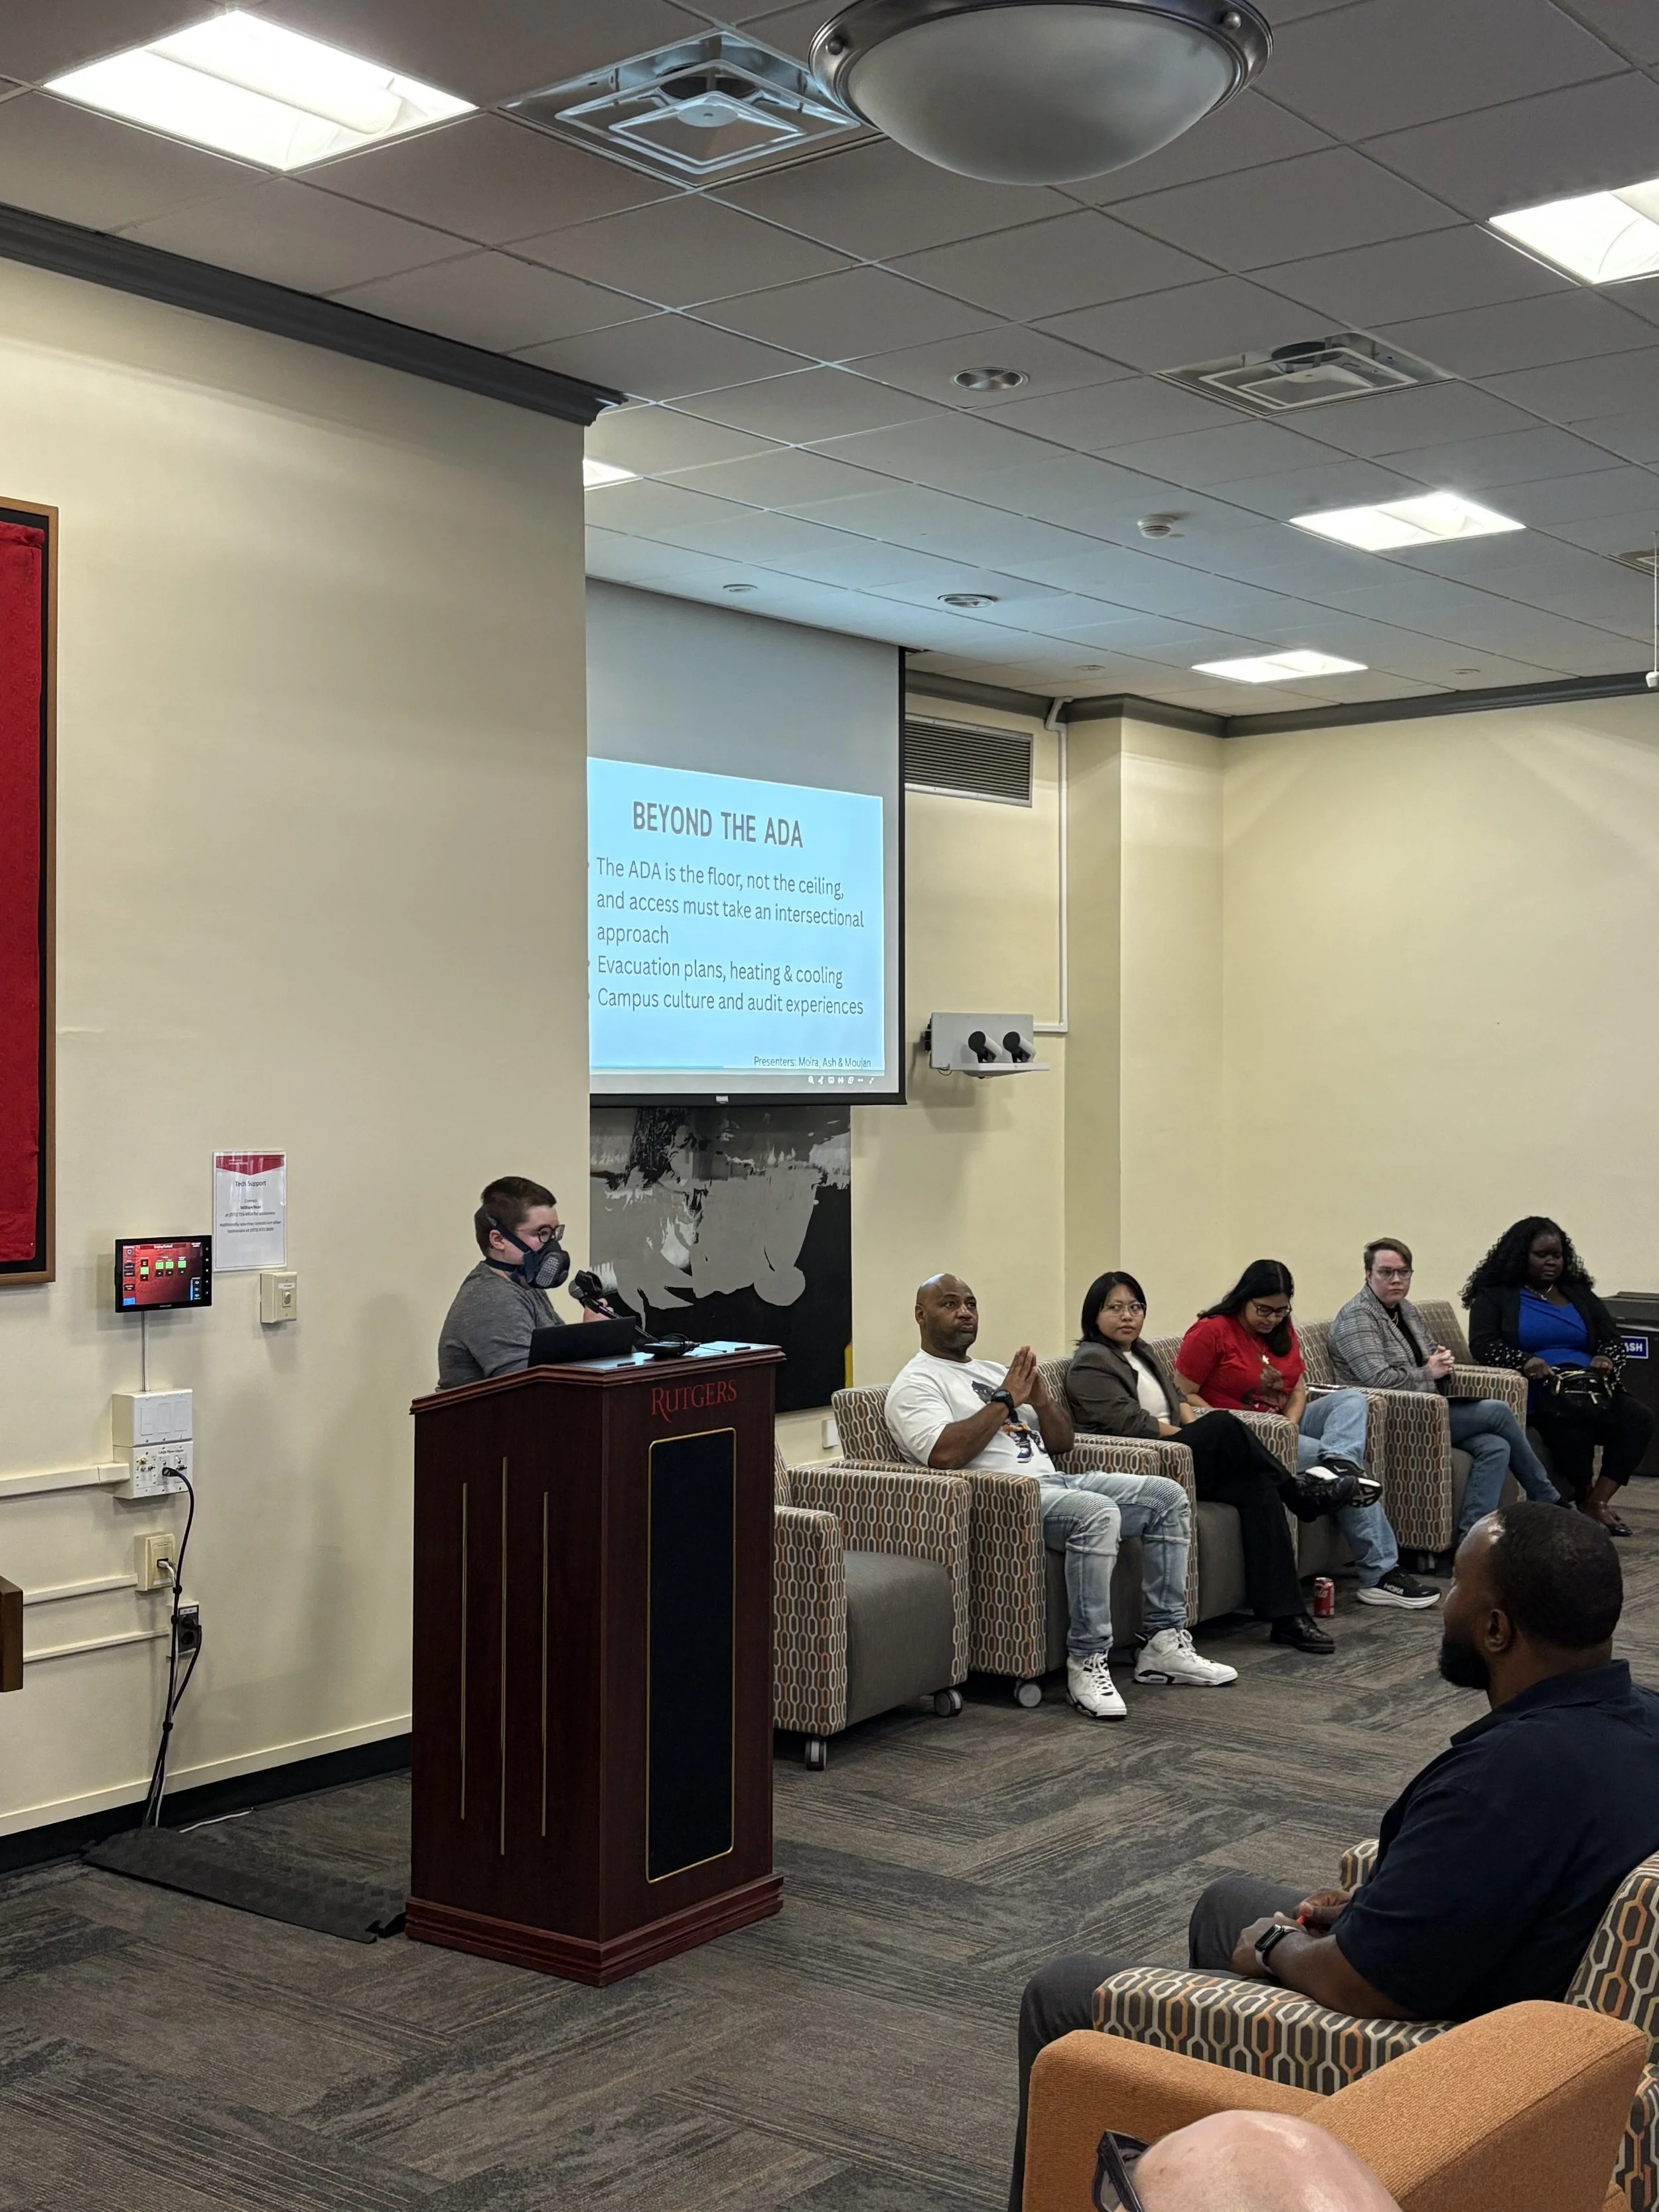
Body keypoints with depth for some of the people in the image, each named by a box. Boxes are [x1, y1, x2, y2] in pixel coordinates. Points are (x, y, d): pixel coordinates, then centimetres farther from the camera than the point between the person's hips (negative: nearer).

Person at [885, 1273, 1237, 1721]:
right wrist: (1005, 1400, -12)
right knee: (1098, 1514, -34)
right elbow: (945, 1454, -19)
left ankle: (1164, 1642, -3)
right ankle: (1087, 1662, -27)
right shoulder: (916, 1384, 1)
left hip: (1054, 1480, 9)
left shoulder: (993, 1372, 26)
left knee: (1167, 1495, -3)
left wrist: (1041, 1399, 1)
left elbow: (1062, 1443, 23)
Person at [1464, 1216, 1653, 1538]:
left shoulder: (1579, 1294, 24)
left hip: (1590, 1389, 5)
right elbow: (1482, 1344, -4)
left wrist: (1607, 1360, -6)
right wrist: (1524, 1362, -23)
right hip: (1535, 1396, -5)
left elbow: (1613, 1339, 20)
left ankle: (1597, 1501, -25)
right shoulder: (1495, 1296, 10)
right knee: (1571, 1417, -38)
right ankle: (1583, 1498, -17)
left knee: (1638, 1419, -26)